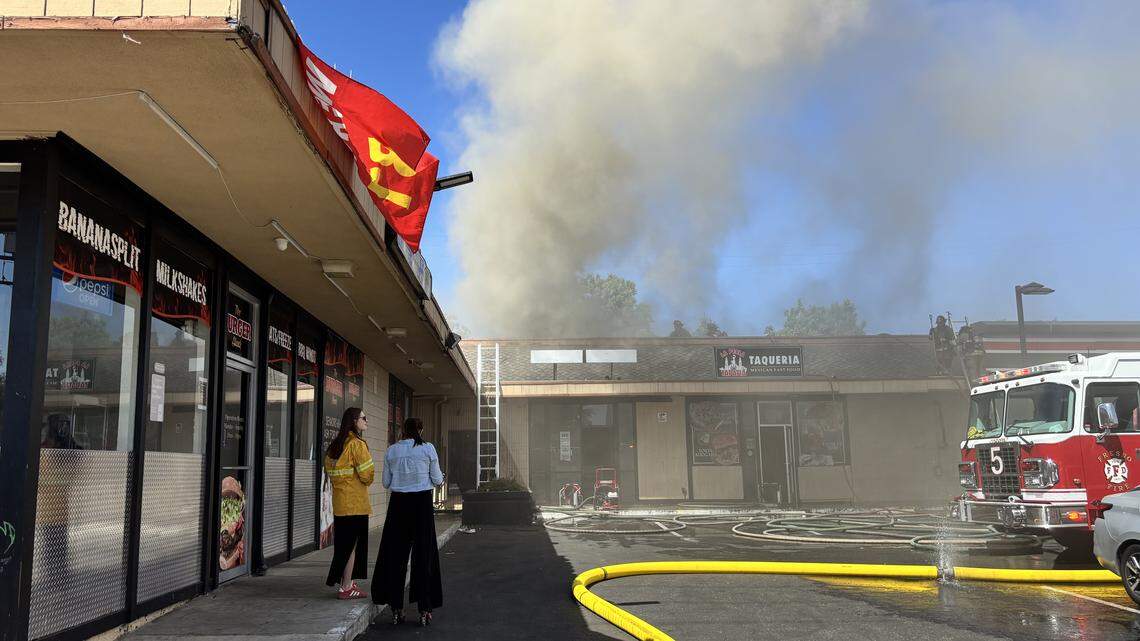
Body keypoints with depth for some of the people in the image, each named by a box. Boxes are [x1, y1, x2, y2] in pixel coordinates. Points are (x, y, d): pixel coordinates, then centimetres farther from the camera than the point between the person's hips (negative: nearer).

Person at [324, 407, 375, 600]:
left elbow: (329, 471, 15)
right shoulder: (357, 444, -13)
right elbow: (367, 475, -13)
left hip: (339, 502, 8)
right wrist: (367, 481, 7)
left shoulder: (335, 445, 11)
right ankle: (346, 588, 2)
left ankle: (347, 583, 19)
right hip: (355, 503, -8)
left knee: (345, 543, 13)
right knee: (352, 544, -2)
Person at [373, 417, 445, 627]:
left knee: (395, 554, 8)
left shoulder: (391, 450, 4)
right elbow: (437, 480, 1)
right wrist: (440, 478, 24)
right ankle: (424, 609, 4)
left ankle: (396, 609, 10)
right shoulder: (428, 448, -3)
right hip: (421, 502, -2)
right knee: (423, 555, 4)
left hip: (398, 503, 2)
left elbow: (386, 483, 9)